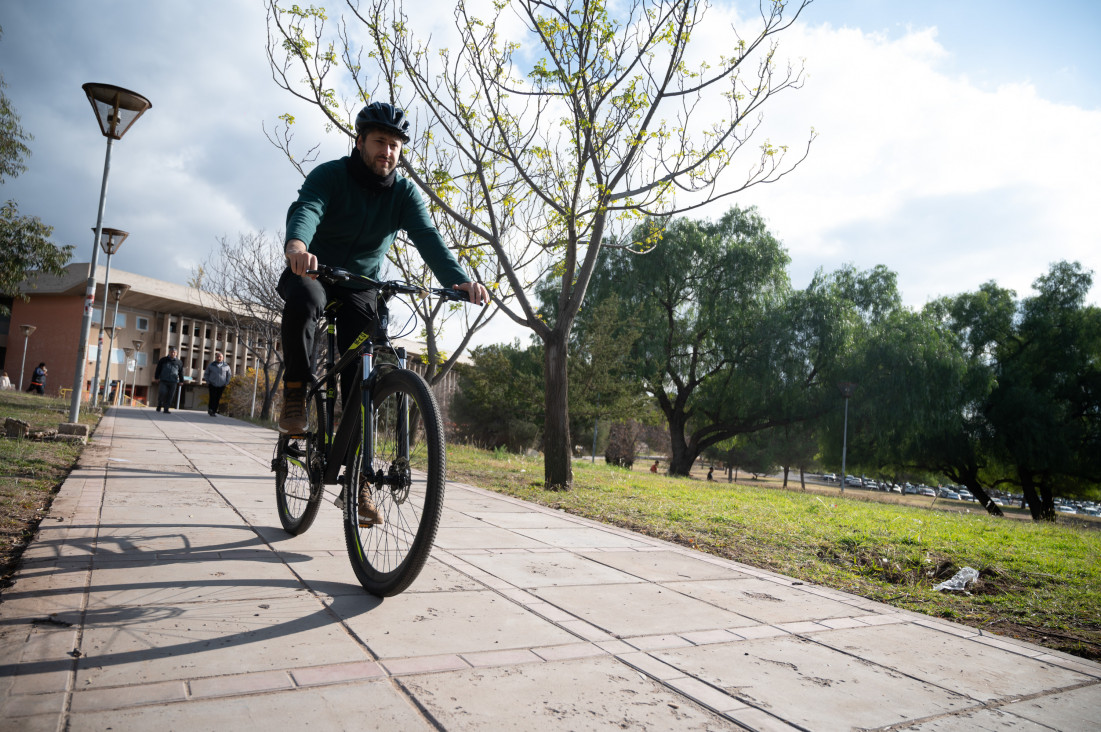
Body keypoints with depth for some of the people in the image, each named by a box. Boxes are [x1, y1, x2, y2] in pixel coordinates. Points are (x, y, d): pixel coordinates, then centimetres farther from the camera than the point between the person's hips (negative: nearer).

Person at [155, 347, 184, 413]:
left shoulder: (179, 362, 10)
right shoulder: (163, 360, 7)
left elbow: (181, 372, 15)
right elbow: (158, 370, 10)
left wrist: (181, 381, 12)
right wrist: (156, 377, 4)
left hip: (173, 382, 1)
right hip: (164, 381, -1)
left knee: (170, 396, -1)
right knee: (162, 393, -13)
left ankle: (166, 409, 4)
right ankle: (159, 406, 10)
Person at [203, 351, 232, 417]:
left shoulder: (226, 366, 3)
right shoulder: (211, 365, 2)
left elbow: (229, 375, 15)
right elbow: (206, 374, 13)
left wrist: (226, 383, 6)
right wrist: (208, 381, 4)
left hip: (221, 386, 1)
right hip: (212, 385, -1)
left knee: (218, 399, 0)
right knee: (212, 398, -10)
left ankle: (214, 411, 7)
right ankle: (210, 410, 3)